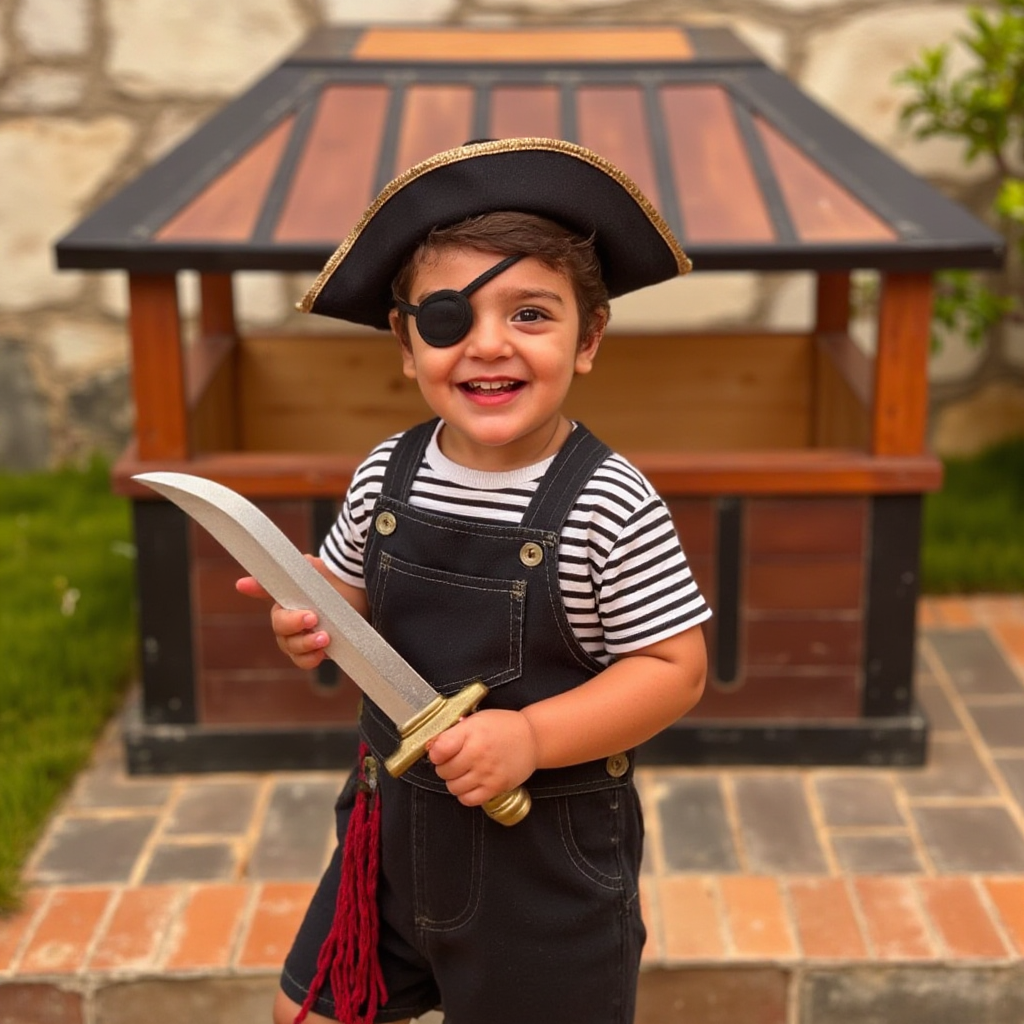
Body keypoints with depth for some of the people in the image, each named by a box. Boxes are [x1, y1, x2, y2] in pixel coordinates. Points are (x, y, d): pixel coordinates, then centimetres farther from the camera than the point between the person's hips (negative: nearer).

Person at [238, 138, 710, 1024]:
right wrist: (311, 621, -13)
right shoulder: (386, 477, -6)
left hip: (548, 851, -5)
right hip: (398, 820, 5)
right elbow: (345, 592, 10)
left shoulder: (611, 508, -21)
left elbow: (676, 669, -17)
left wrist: (533, 736, -27)